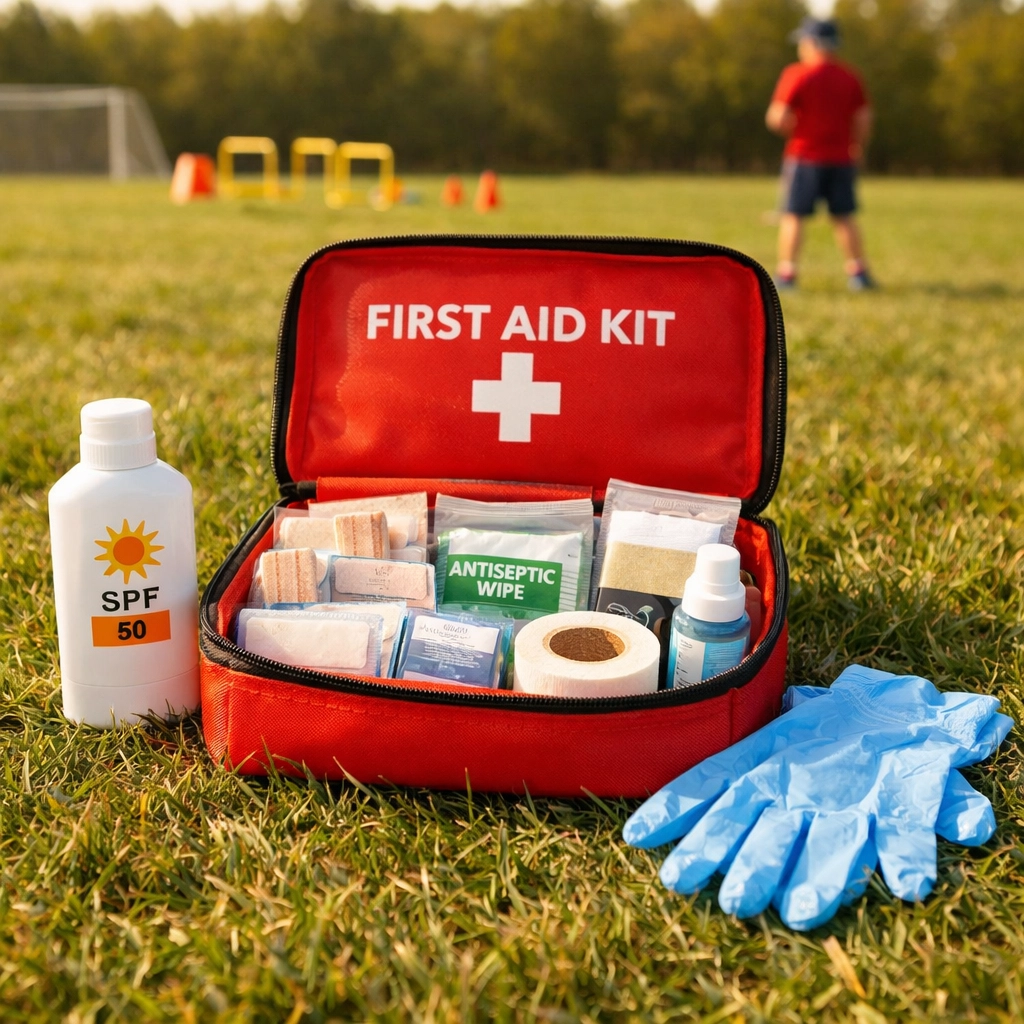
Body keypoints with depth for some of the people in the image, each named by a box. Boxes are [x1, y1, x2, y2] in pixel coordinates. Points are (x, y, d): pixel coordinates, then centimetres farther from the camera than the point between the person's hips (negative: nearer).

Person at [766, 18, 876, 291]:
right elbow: (863, 119, 7)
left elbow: (777, 118, -14)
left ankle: (786, 273, -5)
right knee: (844, 216, 13)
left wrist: (790, 130, 6)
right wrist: (856, 148, 20)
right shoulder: (850, 77, 7)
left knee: (793, 215, 0)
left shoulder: (796, 74, -9)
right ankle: (858, 271, 15)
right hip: (841, 158, 5)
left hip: (804, 155, -5)